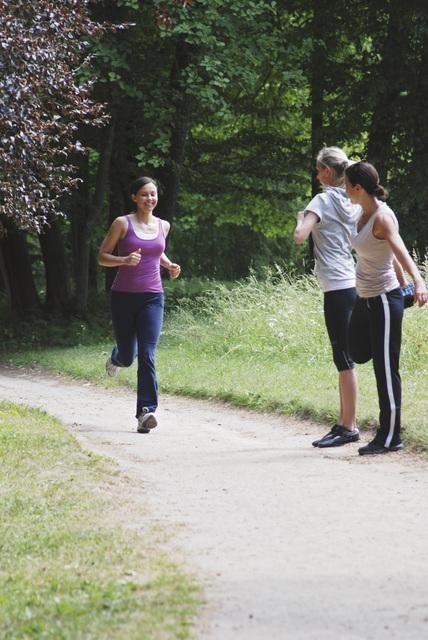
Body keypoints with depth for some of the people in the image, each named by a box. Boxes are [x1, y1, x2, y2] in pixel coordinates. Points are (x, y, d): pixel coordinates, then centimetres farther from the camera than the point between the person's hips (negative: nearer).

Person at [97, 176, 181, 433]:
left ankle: (146, 412, -16)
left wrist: (169, 265, 8)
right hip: (123, 296, -1)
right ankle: (117, 357, 49)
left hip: (152, 298, 1)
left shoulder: (163, 226, 8)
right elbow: (102, 257, 0)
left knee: (147, 355, -12)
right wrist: (125, 260, -19)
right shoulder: (122, 223, -3)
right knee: (128, 356, 10)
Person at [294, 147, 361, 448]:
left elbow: (300, 236, -21)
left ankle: (349, 426, -3)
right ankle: (345, 422, 15)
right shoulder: (354, 202, 13)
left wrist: (301, 219, -4)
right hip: (353, 285, 8)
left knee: (343, 357, -5)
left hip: (337, 287, -8)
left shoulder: (324, 200, -10)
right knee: (344, 357, 11)